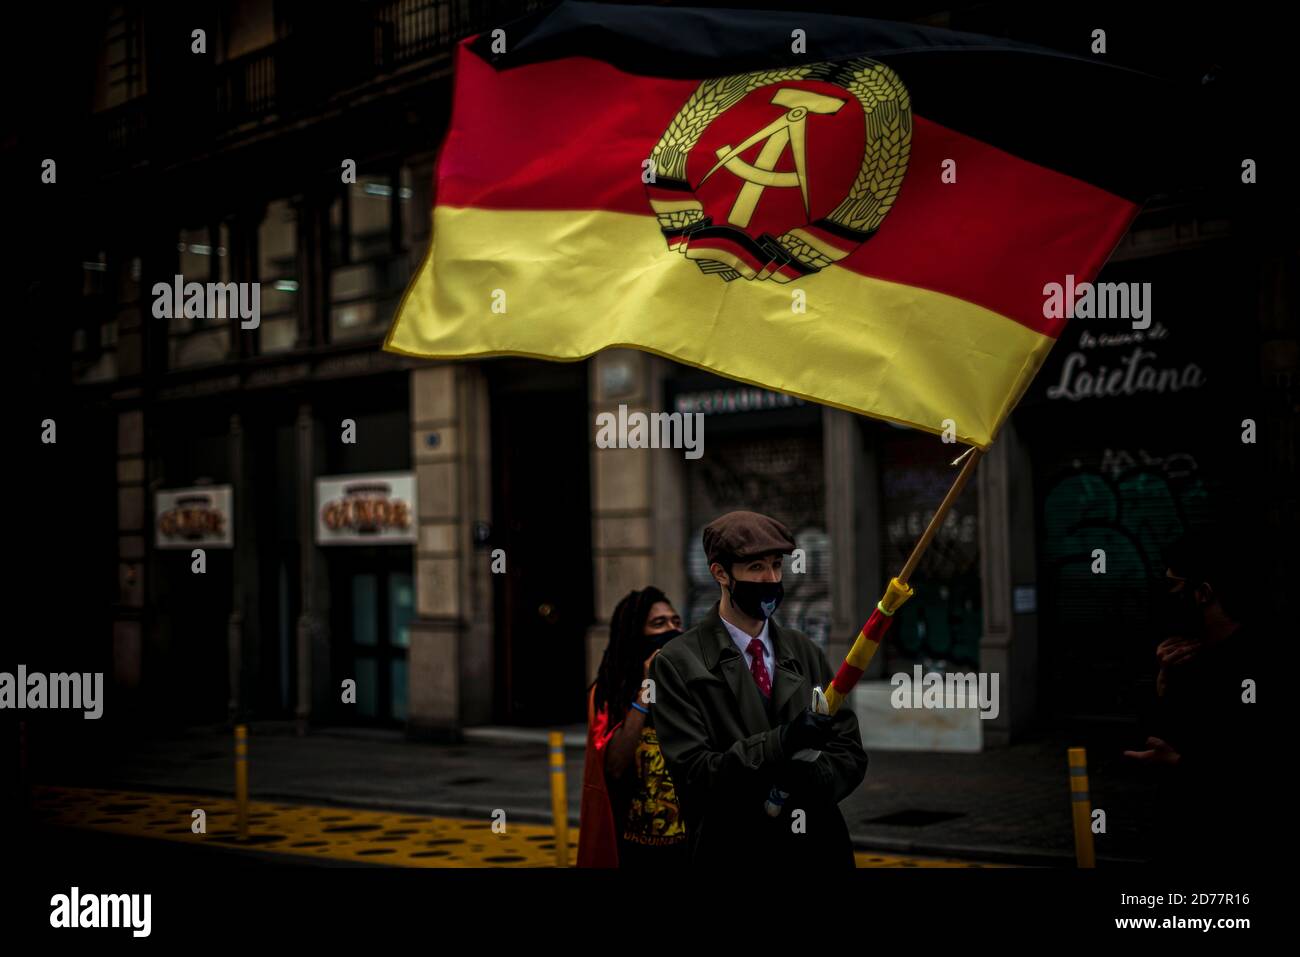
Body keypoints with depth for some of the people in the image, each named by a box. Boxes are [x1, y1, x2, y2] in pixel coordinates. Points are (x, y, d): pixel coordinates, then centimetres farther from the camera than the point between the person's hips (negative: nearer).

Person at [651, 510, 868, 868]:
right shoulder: (677, 664, -9)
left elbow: (850, 752, 4)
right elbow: (695, 774, -16)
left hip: (818, 846, 4)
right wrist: (782, 741, -28)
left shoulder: (806, 653, 5)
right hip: (734, 851, -4)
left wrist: (810, 777, -18)